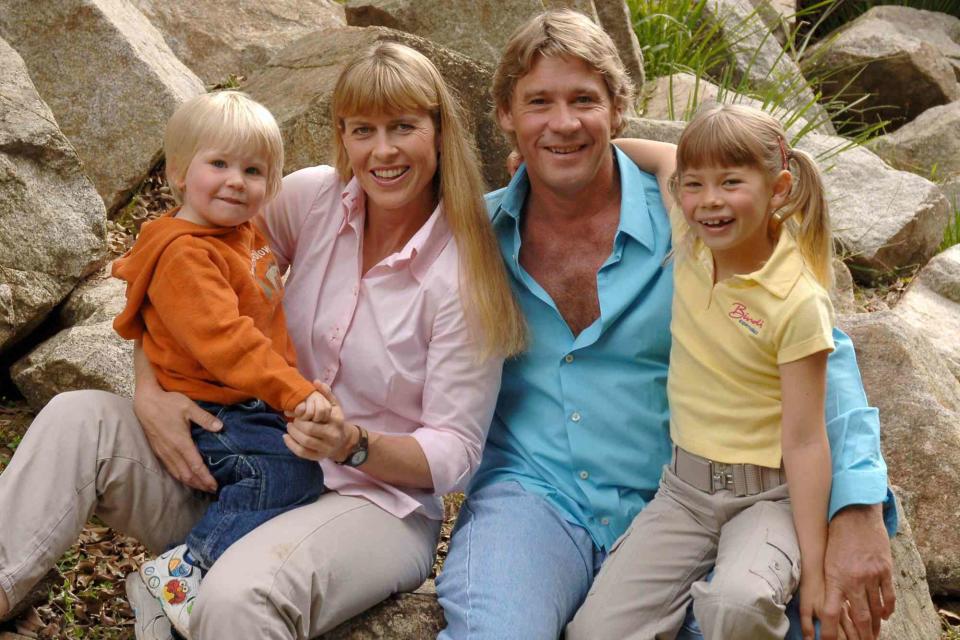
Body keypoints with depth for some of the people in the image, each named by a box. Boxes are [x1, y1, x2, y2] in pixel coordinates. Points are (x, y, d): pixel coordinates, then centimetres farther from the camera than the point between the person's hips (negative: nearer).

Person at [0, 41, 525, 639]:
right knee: (76, 420, -15)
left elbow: (456, 453, -11)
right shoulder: (313, 198, -4)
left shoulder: (462, 274, -14)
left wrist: (356, 446, -29)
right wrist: (150, 393, -12)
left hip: (377, 500, -5)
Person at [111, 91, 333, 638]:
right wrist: (295, 391, -34)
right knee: (288, 472, -25)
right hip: (214, 413, -10)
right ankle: (183, 569, -15)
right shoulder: (185, 255, -18)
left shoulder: (246, 234, 13)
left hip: (256, 405, 10)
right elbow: (223, 339, -29)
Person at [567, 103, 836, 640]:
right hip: (684, 489, 5)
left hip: (766, 495, -4)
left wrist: (814, 566, -16)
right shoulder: (693, 244, -3)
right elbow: (669, 159, 16)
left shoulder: (798, 303, -17)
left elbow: (804, 441, -16)